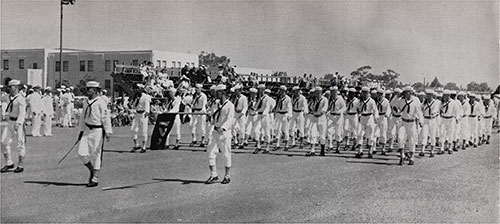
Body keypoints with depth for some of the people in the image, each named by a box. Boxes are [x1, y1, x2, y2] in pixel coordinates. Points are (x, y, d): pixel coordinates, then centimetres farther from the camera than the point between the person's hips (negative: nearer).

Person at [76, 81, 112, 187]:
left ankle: (95, 179, 9)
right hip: (87, 130, 7)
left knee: (96, 155, -1)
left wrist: (108, 132, -19)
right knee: (82, 152, -2)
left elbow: (106, 117, -14)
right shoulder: (86, 103, 10)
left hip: (97, 130, -7)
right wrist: (81, 130, 21)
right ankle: (92, 171, 22)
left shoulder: (100, 102, -12)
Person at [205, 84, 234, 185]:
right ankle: (213, 175, 6)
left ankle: (227, 176, 13)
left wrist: (222, 128, -33)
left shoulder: (230, 105, -8)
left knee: (226, 154, 1)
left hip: (225, 132, -7)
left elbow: (229, 120, -20)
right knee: (211, 153, 0)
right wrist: (213, 117, 1)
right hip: (216, 132, 7)